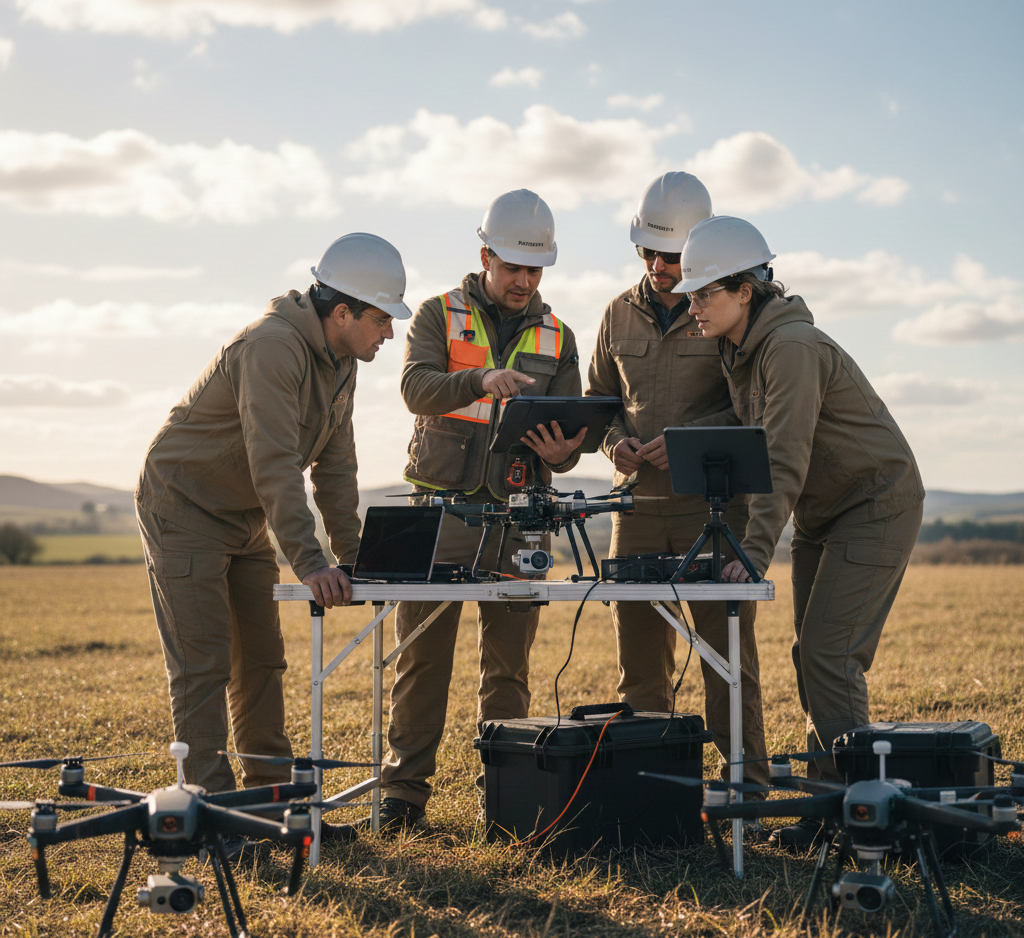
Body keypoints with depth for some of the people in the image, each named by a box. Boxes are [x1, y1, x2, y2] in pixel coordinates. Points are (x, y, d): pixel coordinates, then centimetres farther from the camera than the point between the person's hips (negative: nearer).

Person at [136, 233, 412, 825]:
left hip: (244, 521, 9)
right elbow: (275, 465, -34)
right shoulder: (273, 348, -28)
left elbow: (335, 466, 7)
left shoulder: (340, 361, 3)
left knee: (261, 660, 10)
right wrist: (310, 564, -38)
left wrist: (353, 555, 0)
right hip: (183, 506, -9)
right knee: (204, 665, -11)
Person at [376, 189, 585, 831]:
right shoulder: (439, 317, 4)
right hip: (441, 507, -2)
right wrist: (481, 380, -33)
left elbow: (568, 435, 10)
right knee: (424, 652, -2)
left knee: (509, 661, 4)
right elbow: (417, 387, -15)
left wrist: (562, 453, -15)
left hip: (518, 517, 2)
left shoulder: (557, 339, 13)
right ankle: (405, 787, 5)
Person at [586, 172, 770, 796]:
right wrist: (615, 440, 1)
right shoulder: (621, 315, 13)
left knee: (728, 652, -5)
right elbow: (600, 398, 22)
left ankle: (746, 783, 1)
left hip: (716, 504, -4)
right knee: (640, 658, 8)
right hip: (638, 507, 5)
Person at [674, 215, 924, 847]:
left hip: (877, 505, -10)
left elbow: (785, 462, -32)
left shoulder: (791, 348, -25)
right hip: (823, 514, 10)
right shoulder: (741, 352, 5)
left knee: (830, 654, -15)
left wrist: (756, 549, -38)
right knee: (812, 655, 7)